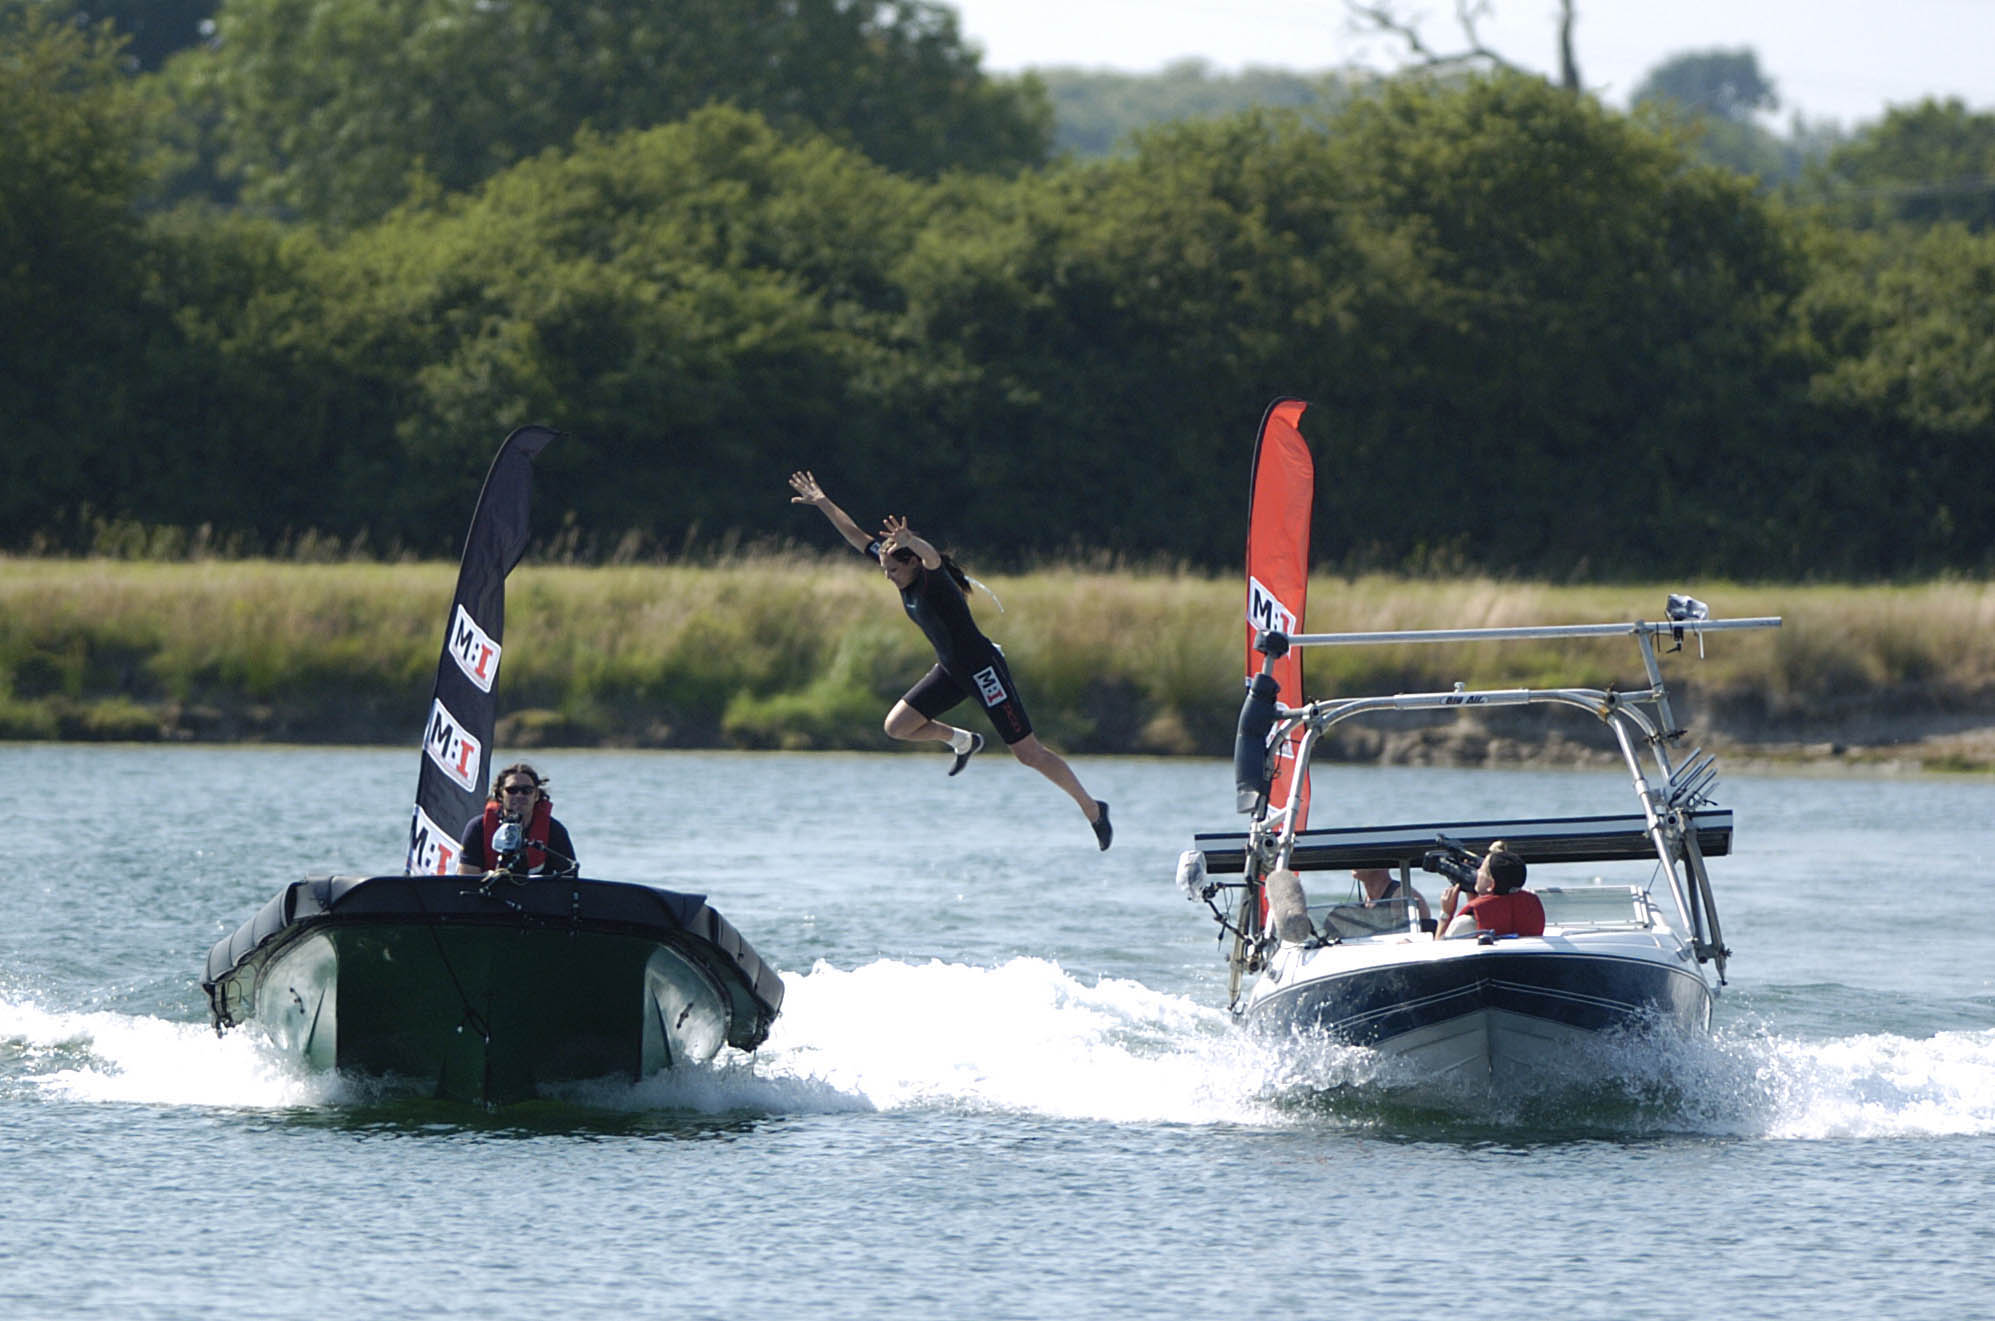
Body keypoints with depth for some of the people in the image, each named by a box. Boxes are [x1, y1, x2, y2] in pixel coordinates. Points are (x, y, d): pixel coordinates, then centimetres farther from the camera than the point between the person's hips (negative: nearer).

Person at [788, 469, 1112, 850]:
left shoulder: (934, 578, -23)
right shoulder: (903, 577, -2)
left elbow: (932, 556, -49)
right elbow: (856, 537, 4)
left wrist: (910, 541, -70)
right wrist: (823, 504, 0)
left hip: (984, 670, -8)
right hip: (951, 671, 8)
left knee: (1029, 754, -4)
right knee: (897, 726, 1)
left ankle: (1091, 808, 9)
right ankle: (963, 742, 24)